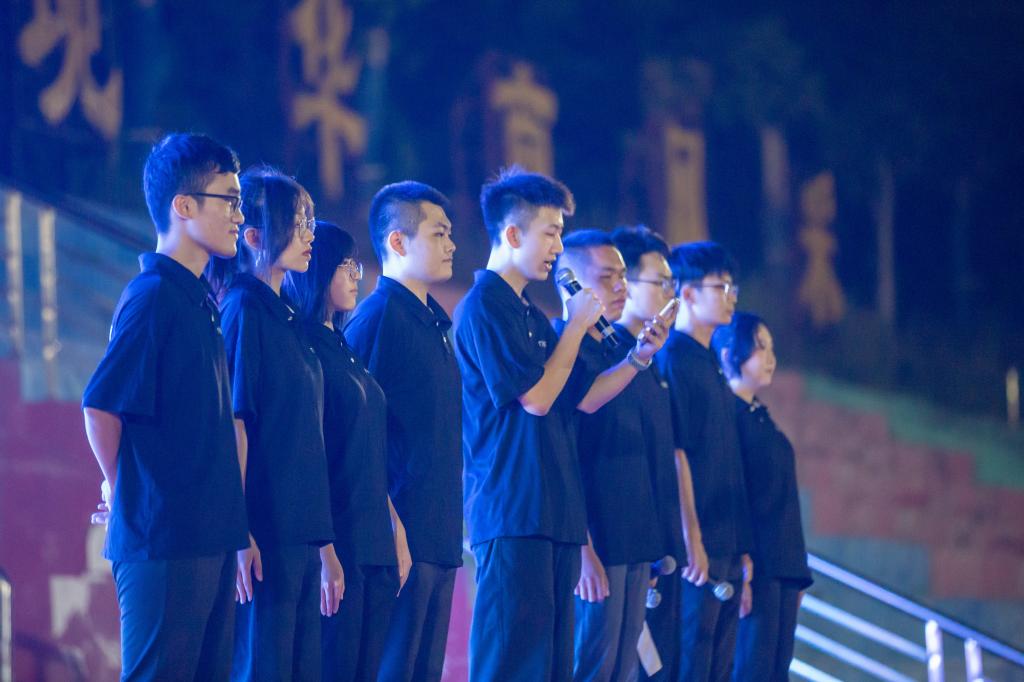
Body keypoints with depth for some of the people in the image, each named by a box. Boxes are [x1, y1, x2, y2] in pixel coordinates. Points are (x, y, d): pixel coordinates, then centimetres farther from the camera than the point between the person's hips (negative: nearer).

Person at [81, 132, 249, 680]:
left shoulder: (200, 301, 16)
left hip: (208, 540, 9)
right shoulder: (152, 296, -12)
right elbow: (101, 405, -15)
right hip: (163, 539, -9)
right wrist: (124, 492, -4)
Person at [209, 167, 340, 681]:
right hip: (266, 536, -9)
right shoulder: (243, 308, -7)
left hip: (300, 536, 9)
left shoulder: (287, 319, 18)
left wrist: (326, 547, 19)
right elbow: (233, 422, -15)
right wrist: (239, 532, -21)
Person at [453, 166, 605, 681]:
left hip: (553, 512, 9)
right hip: (511, 509, -9)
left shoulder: (529, 313, 20)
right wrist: (577, 325, -4)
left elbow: (575, 399, 20)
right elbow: (536, 397, -14)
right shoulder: (484, 306, -8)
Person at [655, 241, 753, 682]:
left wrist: (742, 547, 17)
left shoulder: (710, 366, 20)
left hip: (726, 548, 9)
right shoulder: (674, 358, -8)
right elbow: (675, 454, -15)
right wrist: (691, 538, -20)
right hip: (699, 546, -9)